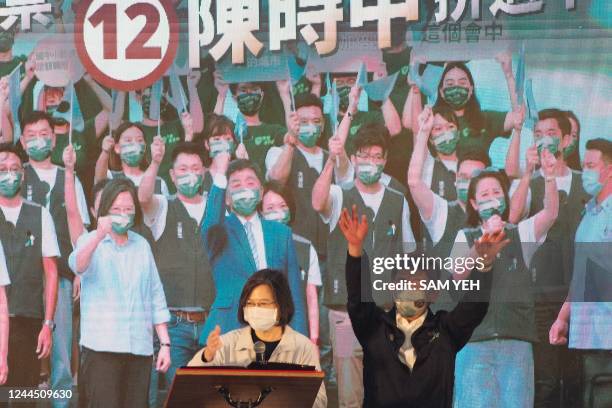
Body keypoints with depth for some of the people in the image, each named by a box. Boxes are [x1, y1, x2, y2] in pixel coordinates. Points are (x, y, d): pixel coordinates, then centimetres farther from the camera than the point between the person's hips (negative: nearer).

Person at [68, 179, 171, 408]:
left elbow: (156, 297, 15)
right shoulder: (90, 241, 2)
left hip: (140, 347, 4)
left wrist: (165, 343, 9)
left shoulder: (142, 246, 15)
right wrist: (99, 235, -40)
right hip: (102, 346, -4)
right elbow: (77, 265, -22)